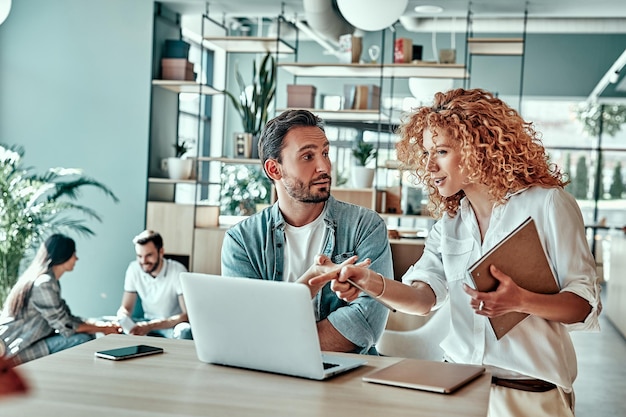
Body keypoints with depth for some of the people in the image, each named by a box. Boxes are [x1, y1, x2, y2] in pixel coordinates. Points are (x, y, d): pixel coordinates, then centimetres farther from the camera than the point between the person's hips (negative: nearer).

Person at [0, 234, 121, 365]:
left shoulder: (50, 280, 11)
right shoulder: (44, 283, -19)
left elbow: (66, 318, 10)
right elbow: (66, 327, -17)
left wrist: (101, 325, 0)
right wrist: (103, 329, -8)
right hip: (15, 352, -10)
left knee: (89, 335, 4)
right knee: (82, 339, -19)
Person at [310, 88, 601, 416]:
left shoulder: (547, 203, -6)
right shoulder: (449, 220, 11)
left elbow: (584, 303, -6)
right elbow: (424, 296, -3)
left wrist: (521, 301, -25)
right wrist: (372, 284, -23)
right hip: (459, 383, 4)